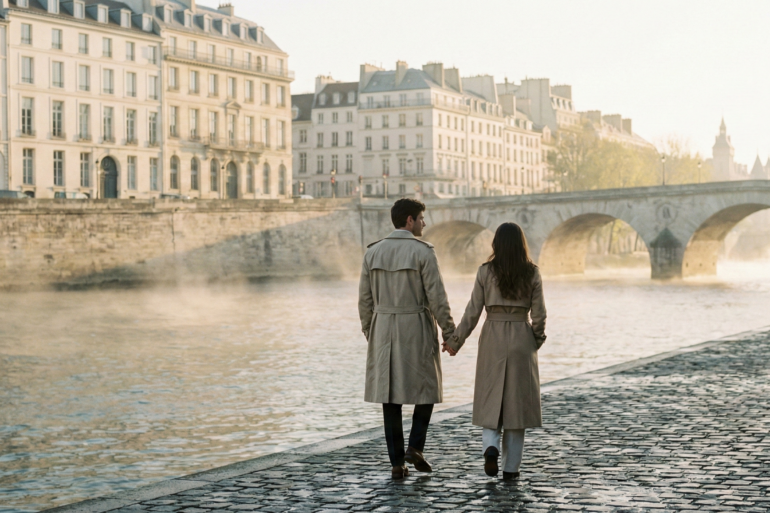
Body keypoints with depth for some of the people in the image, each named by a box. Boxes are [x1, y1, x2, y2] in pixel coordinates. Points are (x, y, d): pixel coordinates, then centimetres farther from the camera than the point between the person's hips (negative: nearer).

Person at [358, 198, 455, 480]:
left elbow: (365, 299, 6)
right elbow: (437, 297, -12)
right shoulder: (423, 251, -11)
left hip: (384, 329, 4)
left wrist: (370, 335, 16)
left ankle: (397, 463, 6)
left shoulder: (373, 252, 3)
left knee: (390, 395, 8)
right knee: (426, 388, 15)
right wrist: (449, 333, -3)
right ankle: (415, 447, -1)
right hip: (417, 329, -4)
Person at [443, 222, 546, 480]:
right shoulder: (532, 273, -3)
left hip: (492, 338, 0)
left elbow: (473, 312, -5)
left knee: (492, 400, 12)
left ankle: (491, 447, -13)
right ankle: (511, 467, 9)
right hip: (521, 339, 0)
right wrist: (537, 341, 16)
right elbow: (538, 314, -2)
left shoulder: (486, 272, -4)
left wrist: (455, 342, 5)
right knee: (517, 402, 8)